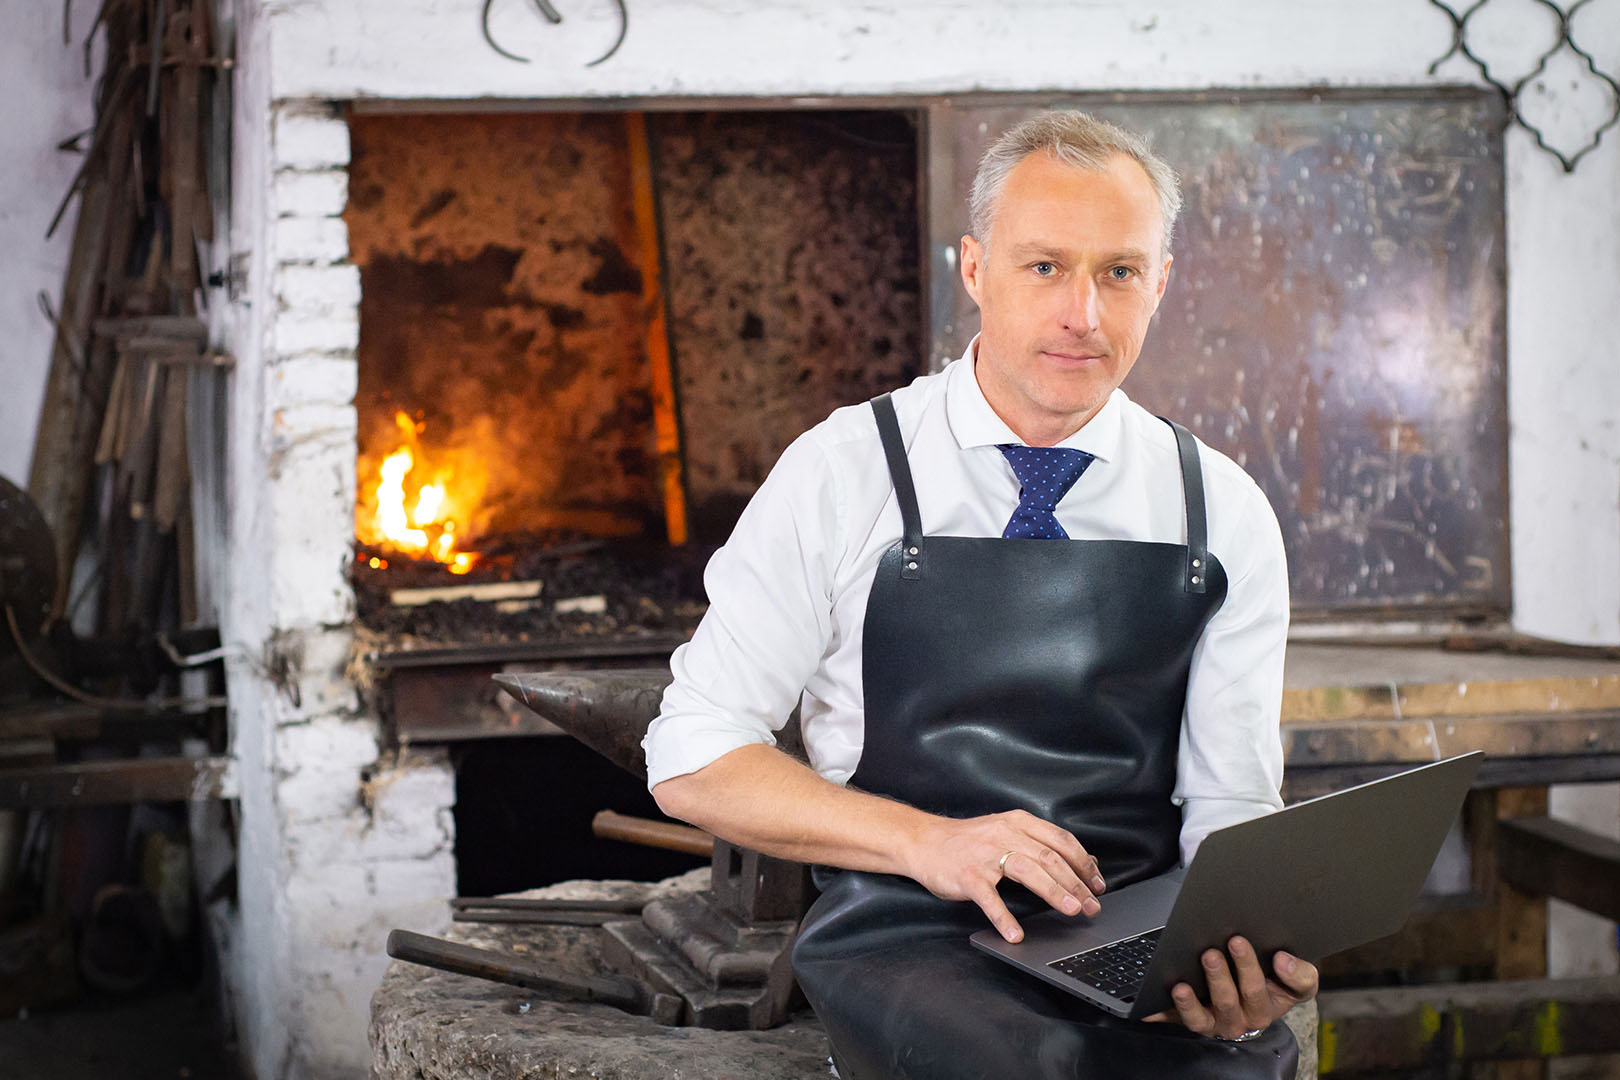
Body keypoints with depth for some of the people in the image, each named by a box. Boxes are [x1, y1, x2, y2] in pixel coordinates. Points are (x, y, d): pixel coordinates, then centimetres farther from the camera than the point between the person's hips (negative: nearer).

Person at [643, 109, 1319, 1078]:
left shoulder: (1225, 516, 7)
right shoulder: (842, 474, -1)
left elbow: (1229, 804, 5)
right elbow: (693, 761, 0)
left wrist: (1250, 940, -19)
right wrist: (927, 841, -14)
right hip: (910, 930, -2)